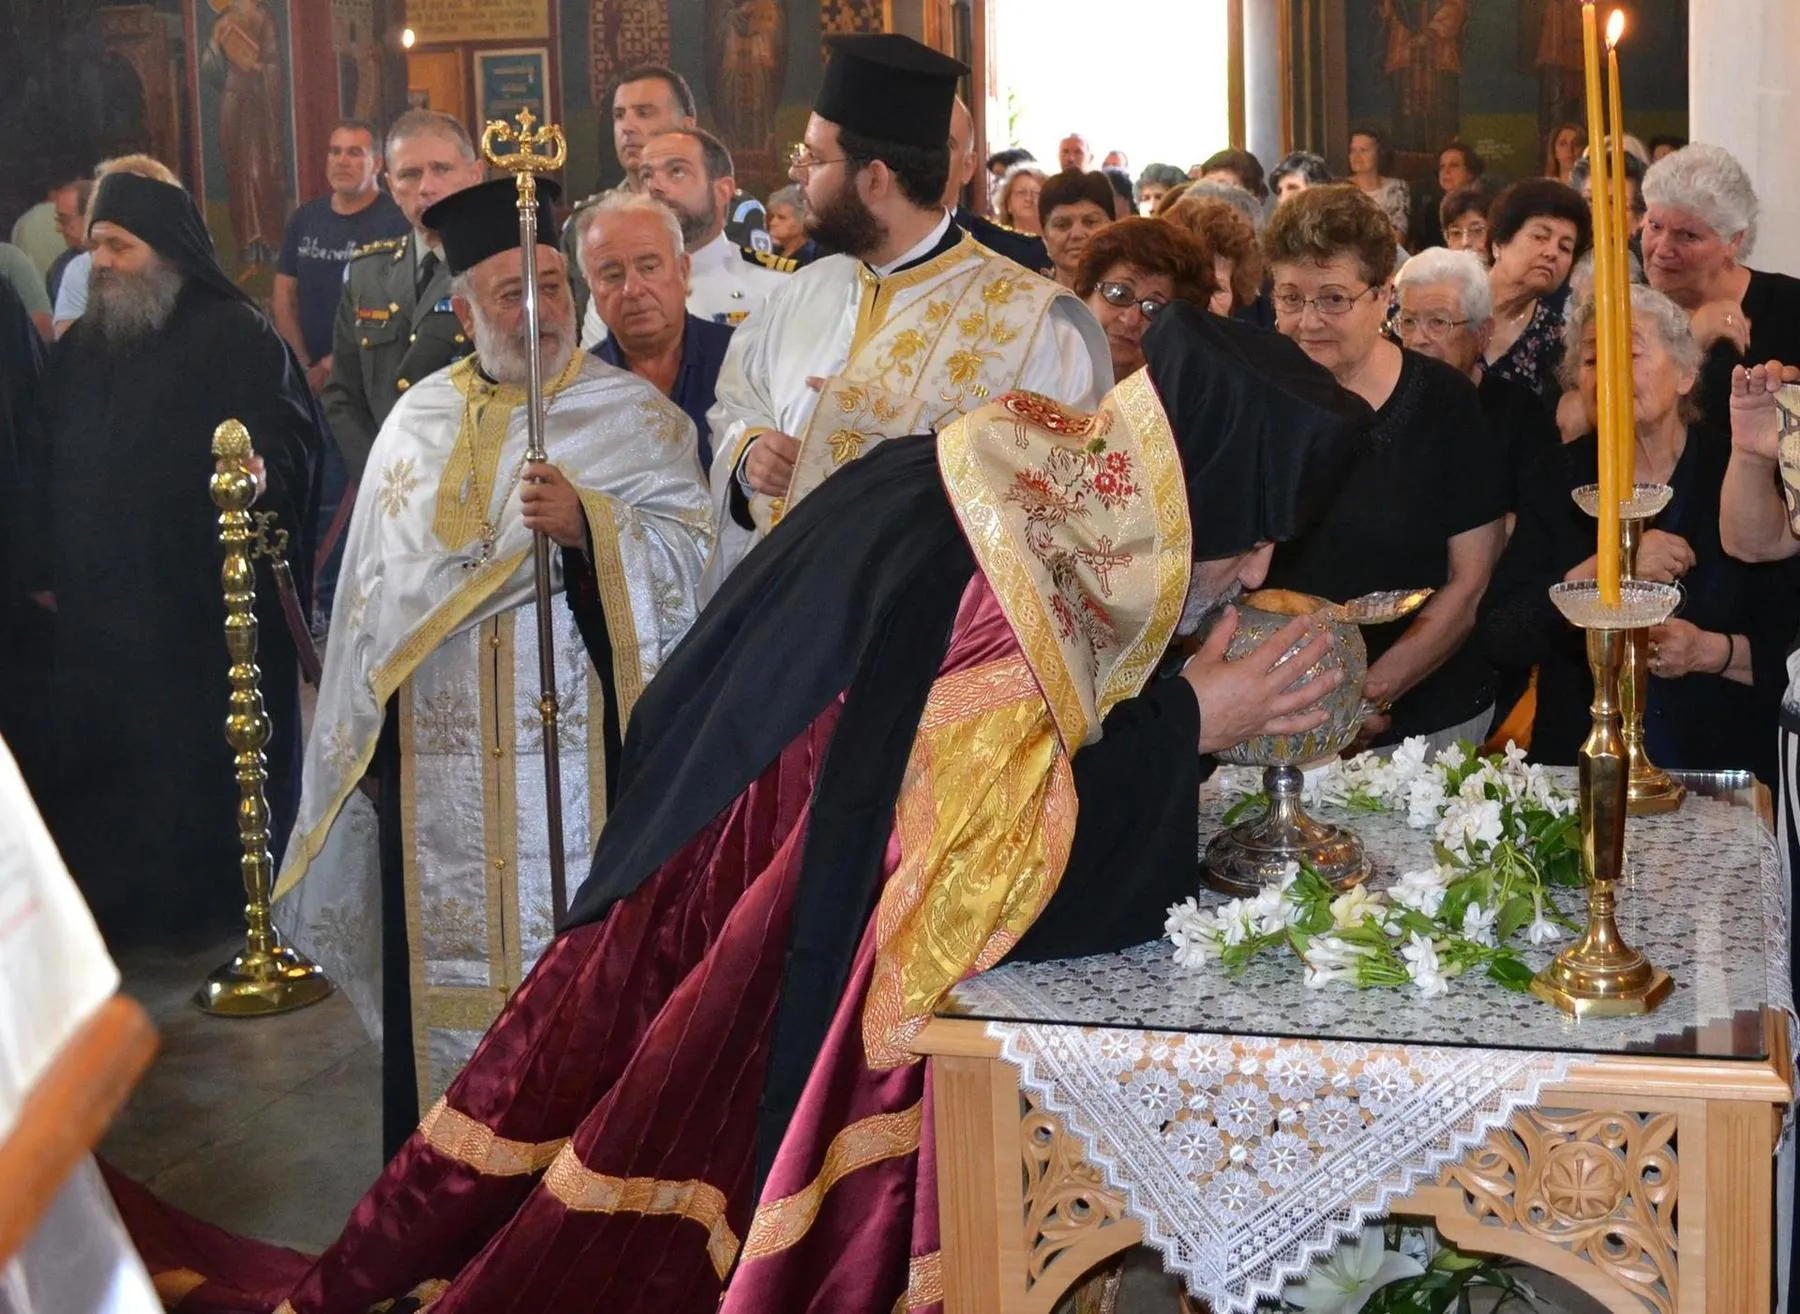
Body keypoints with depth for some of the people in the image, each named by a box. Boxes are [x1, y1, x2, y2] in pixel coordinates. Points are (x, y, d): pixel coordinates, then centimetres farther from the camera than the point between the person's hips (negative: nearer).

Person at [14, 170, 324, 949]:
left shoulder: (236, 336, -2)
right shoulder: (78, 349, 16)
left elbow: (291, 430, -8)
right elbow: (44, 468, 16)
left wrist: (265, 468, -30)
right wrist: (41, 569, 10)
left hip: (210, 599, -5)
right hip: (96, 603, 5)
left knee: (209, 754, 1)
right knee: (103, 759, 5)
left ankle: (220, 898, 14)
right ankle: (114, 904, 16)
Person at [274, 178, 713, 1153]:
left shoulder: (632, 415, 3)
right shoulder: (418, 423, 13)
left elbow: (685, 553, -9)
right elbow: (379, 589, 17)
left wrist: (586, 524, -25)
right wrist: (367, 727, 15)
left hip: (575, 737, -3)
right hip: (438, 753, 3)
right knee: (451, 944, 6)